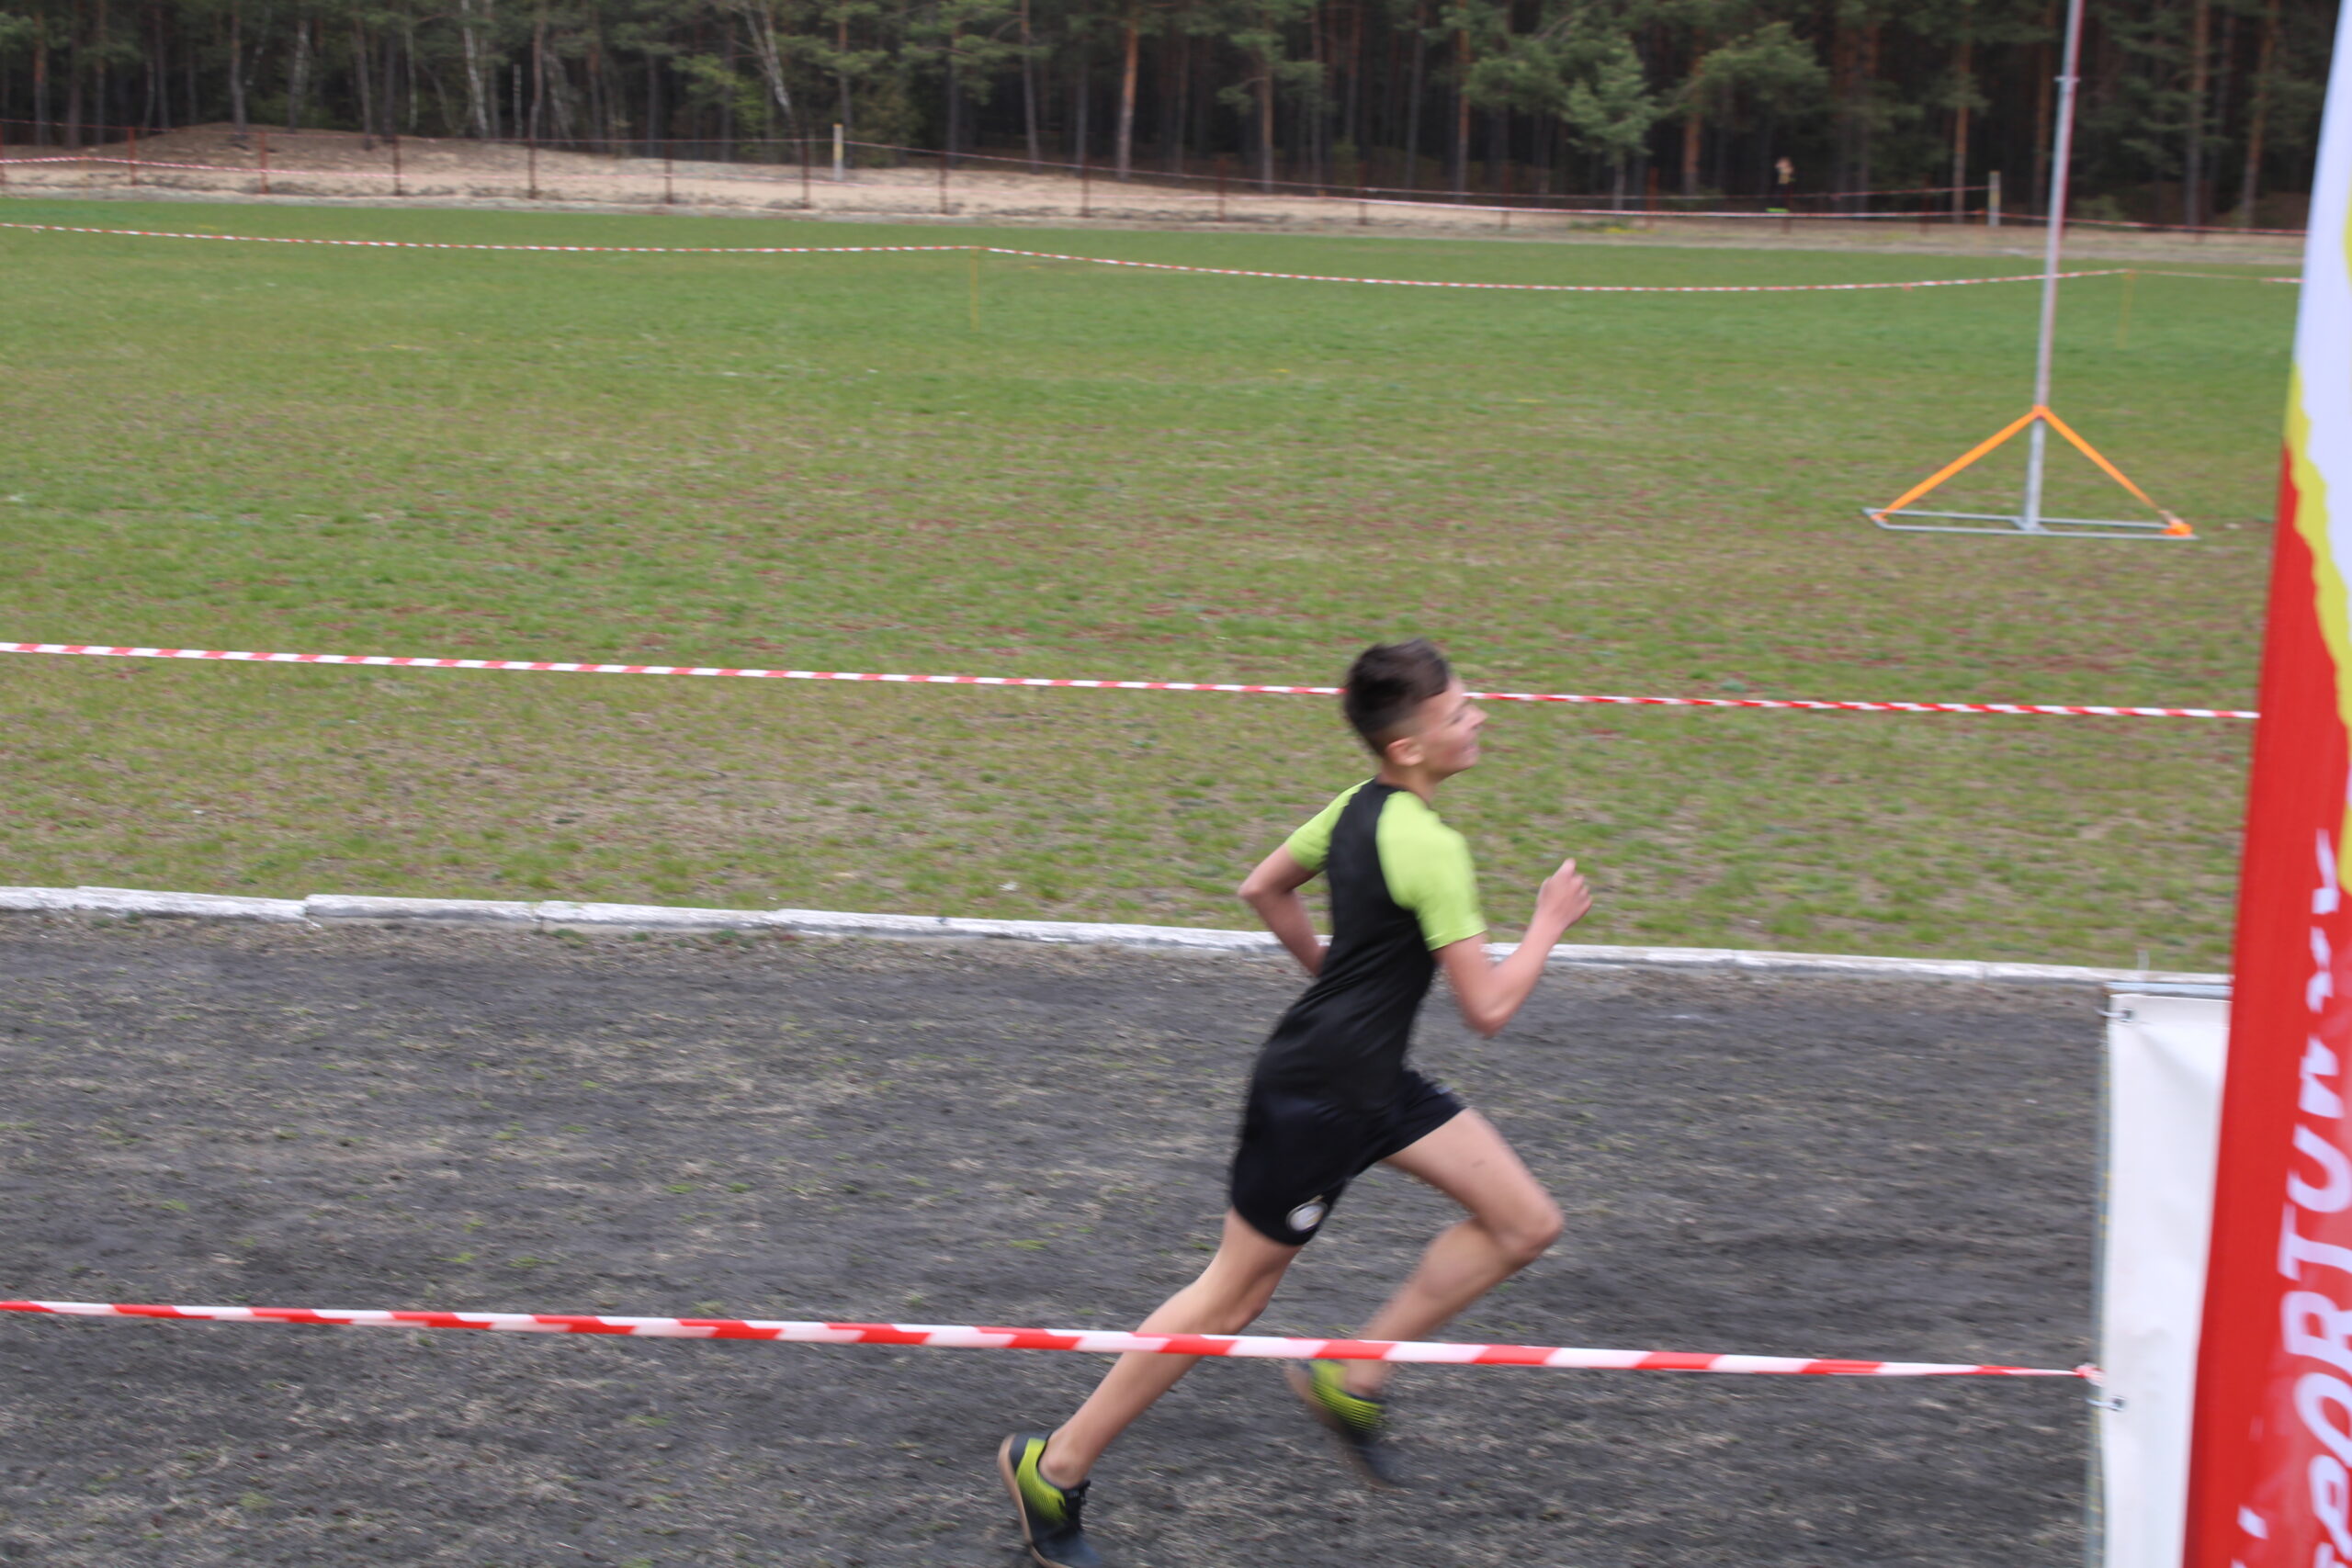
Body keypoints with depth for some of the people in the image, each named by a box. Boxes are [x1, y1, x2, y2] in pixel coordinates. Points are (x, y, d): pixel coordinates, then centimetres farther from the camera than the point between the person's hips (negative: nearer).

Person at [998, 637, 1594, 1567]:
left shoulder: (1359, 806, 4)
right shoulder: (1431, 847, -23)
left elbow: (1264, 889, 19)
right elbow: (1488, 1009, -21)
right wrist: (1548, 925, -6)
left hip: (1373, 1082, 9)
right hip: (1315, 1098, -9)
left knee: (1526, 1225, 6)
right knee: (1234, 1296, 3)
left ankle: (1350, 1379, 14)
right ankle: (1054, 1468, 16)